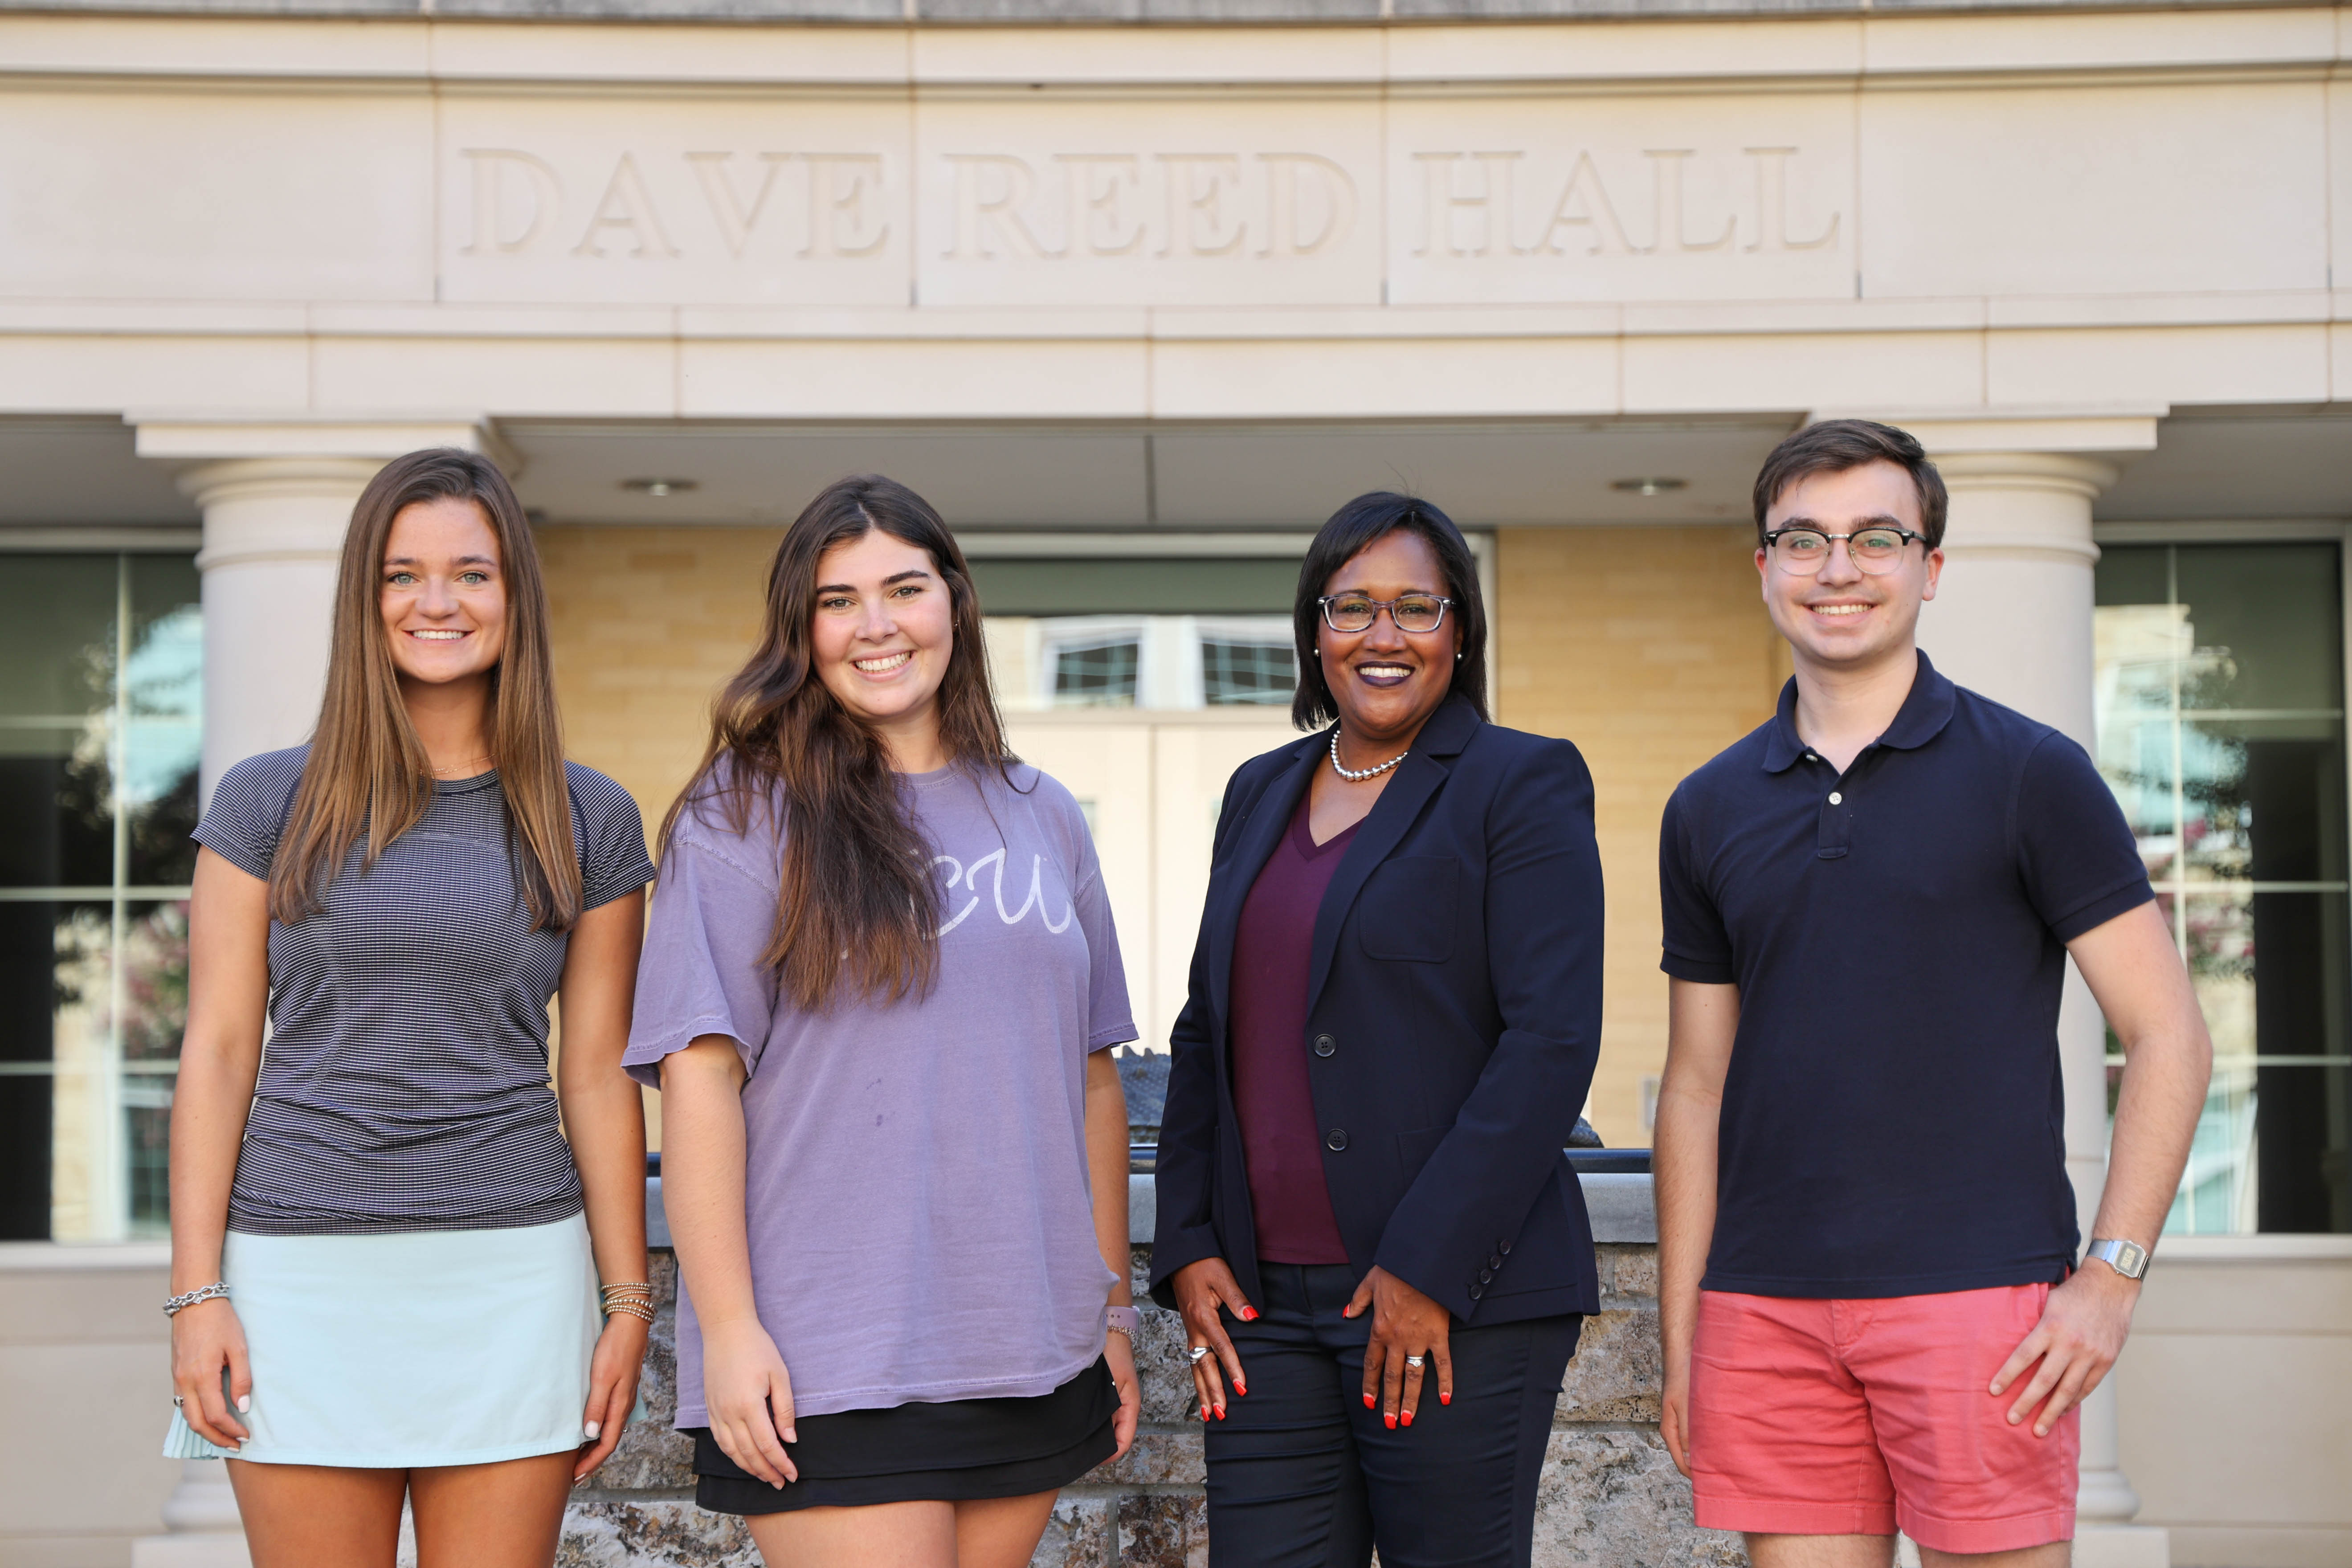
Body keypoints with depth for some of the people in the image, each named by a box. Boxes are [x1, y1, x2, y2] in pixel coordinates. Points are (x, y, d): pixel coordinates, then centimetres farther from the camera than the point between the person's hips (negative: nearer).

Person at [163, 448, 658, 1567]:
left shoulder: (588, 821, 7)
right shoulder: (268, 802, 4)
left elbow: (598, 1075, 8)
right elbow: (218, 1051, 3)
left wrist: (629, 1302, 5)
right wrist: (196, 1292, -3)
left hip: (513, 1273, 1)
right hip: (304, 1270, -1)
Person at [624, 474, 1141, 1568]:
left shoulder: (1043, 821, 14)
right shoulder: (745, 814, 0)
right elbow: (700, 1078, -6)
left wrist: (1114, 1313, 14)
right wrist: (728, 1328, -13)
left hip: (1032, 1356, 5)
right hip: (827, 1373, -4)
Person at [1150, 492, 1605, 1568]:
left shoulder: (1522, 785, -2)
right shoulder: (1261, 794, 17)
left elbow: (1553, 1041, -11)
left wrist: (1428, 1267, -16)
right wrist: (1188, 1248, 6)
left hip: (1454, 1296, -5)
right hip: (1264, 1302, 5)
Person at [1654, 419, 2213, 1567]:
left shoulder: (2028, 775, 1)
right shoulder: (1710, 812, 12)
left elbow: (2167, 1034, -1)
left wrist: (2110, 1275, -10)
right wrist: (1680, 1340, 10)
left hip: (1976, 1298, -3)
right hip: (1766, 1311, 4)